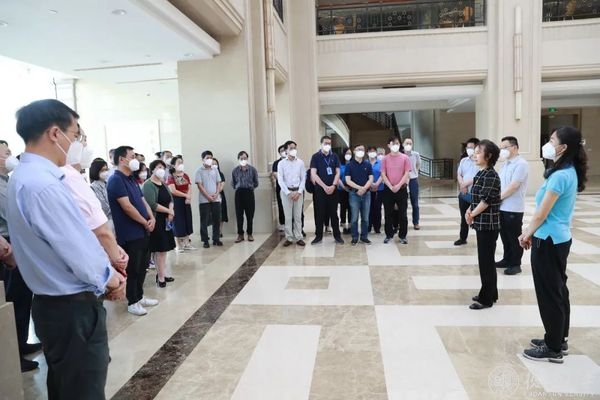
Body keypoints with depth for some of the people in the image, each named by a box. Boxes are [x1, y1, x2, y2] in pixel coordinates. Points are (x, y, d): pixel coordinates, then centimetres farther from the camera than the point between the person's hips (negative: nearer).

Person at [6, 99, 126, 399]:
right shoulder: (42, 185, -26)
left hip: (55, 304, 10)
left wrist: (107, 274, 7)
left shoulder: (25, 176, 8)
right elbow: (77, 248, -23)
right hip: (73, 308, -10)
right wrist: (110, 279, -4)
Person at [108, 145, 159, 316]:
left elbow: (142, 200, 15)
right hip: (129, 233, -9)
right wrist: (145, 223, -12)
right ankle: (132, 302, 14)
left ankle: (139, 296, 29)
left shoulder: (132, 179, 14)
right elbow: (127, 207, -21)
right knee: (132, 268, 1)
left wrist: (152, 218, -2)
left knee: (142, 265, 16)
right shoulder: (116, 180, -15)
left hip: (142, 231, 9)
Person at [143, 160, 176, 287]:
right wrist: (169, 211, -12)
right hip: (156, 221, -8)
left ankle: (162, 274, 22)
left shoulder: (164, 184, 15)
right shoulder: (148, 185, -12)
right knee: (159, 250, -4)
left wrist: (170, 212, -9)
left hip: (166, 220, 8)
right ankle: (161, 277, 4)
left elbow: (170, 199, 11)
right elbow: (152, 205, -21)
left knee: (164, 249, 12)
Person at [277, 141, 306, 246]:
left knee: (298, 216, 5)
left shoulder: (300, 162, 3)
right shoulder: (281, 163, -1)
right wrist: (288, 193, -12)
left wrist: (299, 192, -9)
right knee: (288, 216, 3)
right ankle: (289, 238, 11)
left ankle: (298, 237, 12)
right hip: (286, 192, -1)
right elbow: (280, 180, -5)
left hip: (298, 191, 1)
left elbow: (303, 178, 3)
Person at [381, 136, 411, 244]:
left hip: (402, 189, -1)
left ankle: (403, 236, 13)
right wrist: (391, 187, -12)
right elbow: (383, 175, -2)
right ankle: (389, 235, 17)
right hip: (388, 189, 1)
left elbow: (407, 174, -5)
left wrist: (398, 185, -15)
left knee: (402, 214, 3)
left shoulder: (405, 158, 0)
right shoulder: (385, 159, 2)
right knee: (388, 214, 6)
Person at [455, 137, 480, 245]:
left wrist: (466, 183, -14)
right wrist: (462, 185, -9)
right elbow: (459, 175, 8)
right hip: (464, 194, 6)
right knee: (464, 217, 15)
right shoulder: (463, 160, 11)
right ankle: (462, 238, 27)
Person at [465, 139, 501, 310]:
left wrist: (472, 214, -9)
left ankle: (486, 298, 10)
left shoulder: (491, 175, -17)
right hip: (482, 223, 9)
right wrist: (469, 210, -2)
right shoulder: (480, 174, 11)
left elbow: (486, 200, -21)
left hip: (488, 224, -9)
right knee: (485, 260, 17)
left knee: (486, 261, 0)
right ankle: (490, 294, 29)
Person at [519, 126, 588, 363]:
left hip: (549, 241, -10)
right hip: (559, 239, 10)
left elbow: (542, 213, -18)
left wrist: (527, 235, -2)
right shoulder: (569, 172, 9)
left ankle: (553, 349, 15)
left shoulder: (560, 176, -22)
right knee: (558, 290, 18)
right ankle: (559, 340, 32)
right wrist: (531, 232, 14)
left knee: (549, 294, 2)